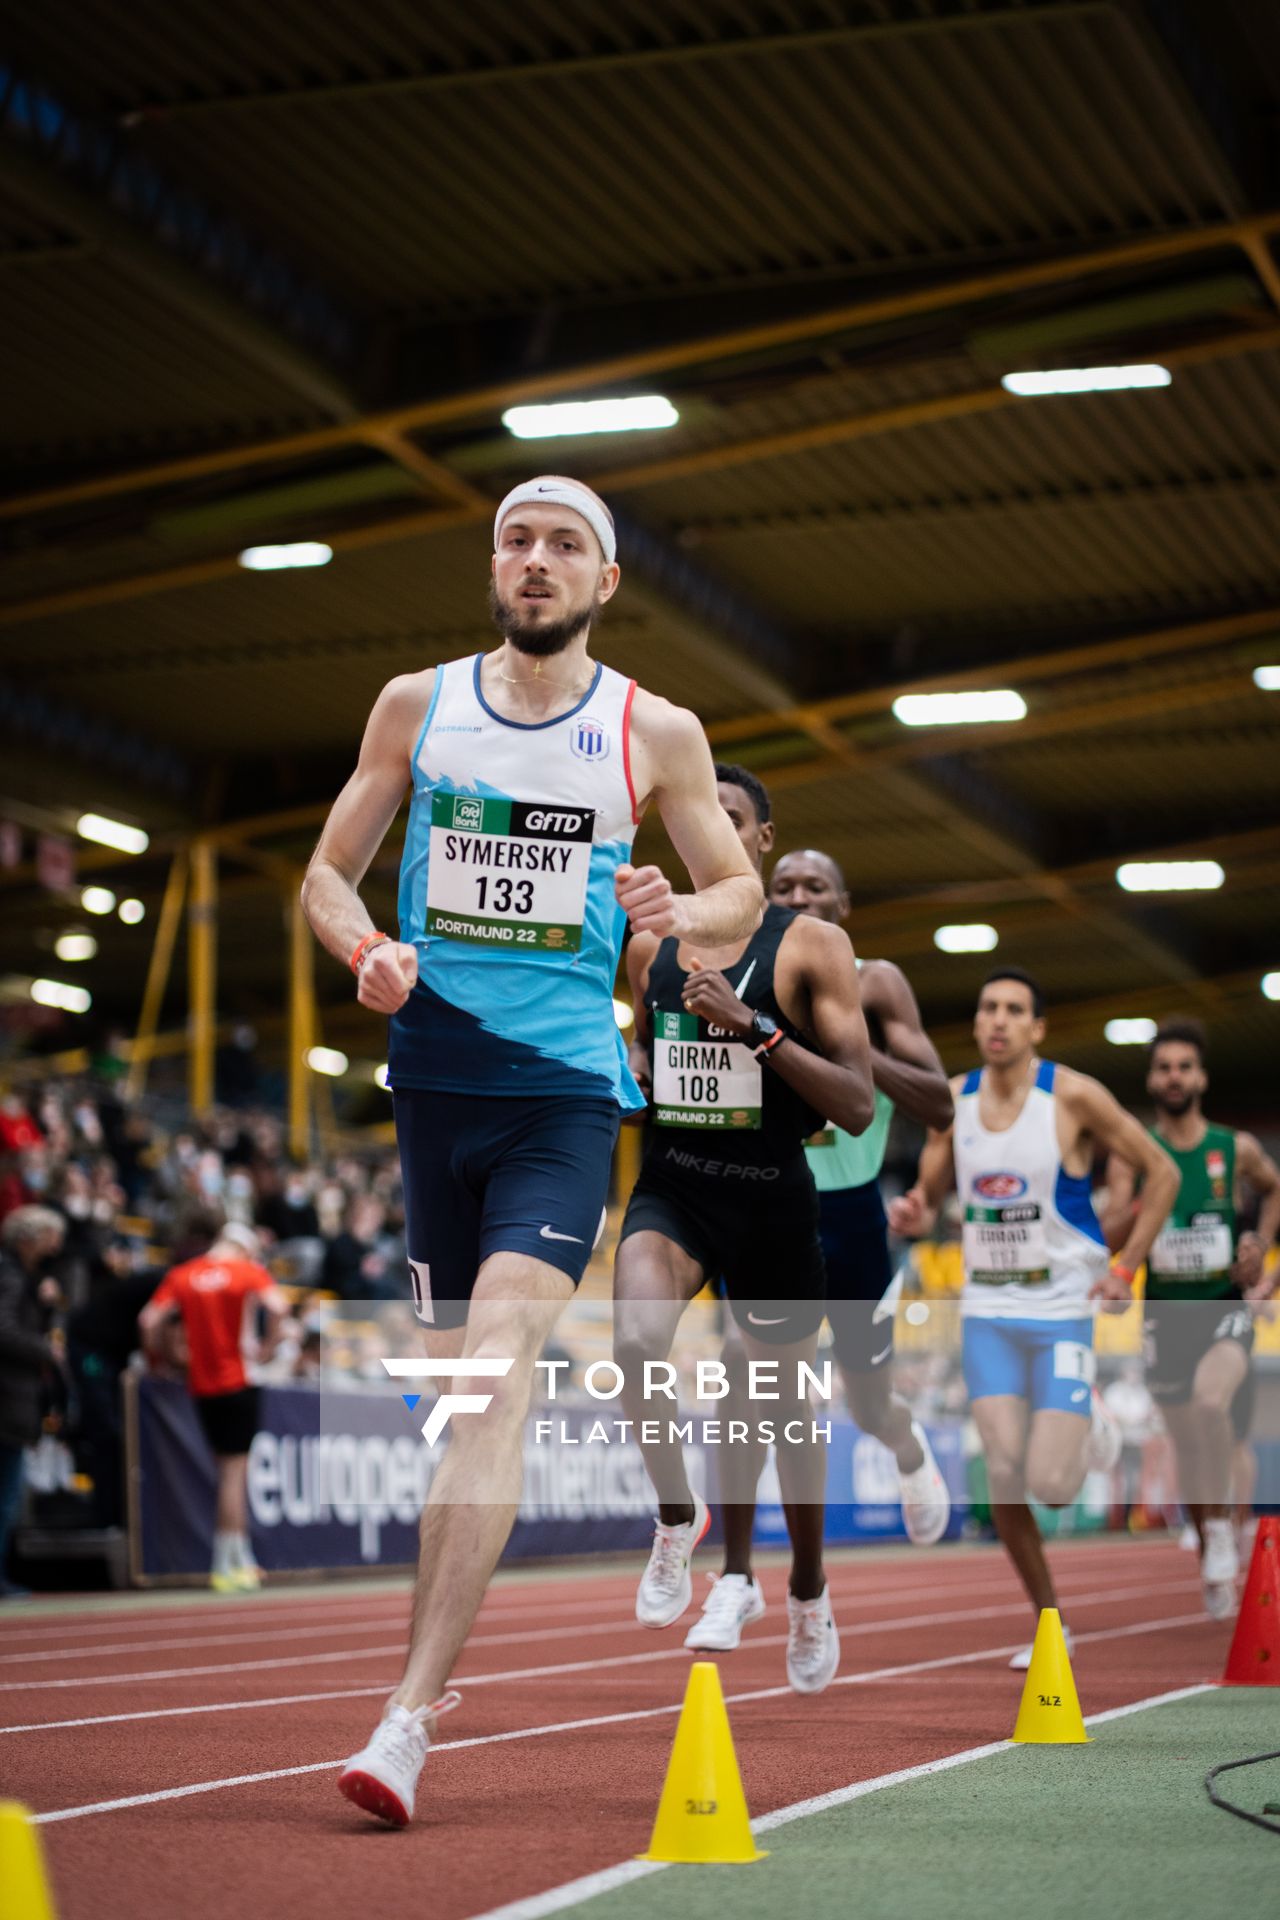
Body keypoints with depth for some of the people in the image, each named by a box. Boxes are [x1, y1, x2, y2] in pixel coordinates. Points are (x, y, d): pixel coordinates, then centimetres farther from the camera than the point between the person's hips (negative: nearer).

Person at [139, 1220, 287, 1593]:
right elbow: (278, 1307, -18)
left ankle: (241, 1560, 16)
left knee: (228, 1469, 14)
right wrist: (269, 1345, -5)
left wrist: (160, 1354, 12)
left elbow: (149, 1320, -2)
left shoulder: (180, 1275, 8)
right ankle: (226, 1566, -1)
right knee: (234, 1471, 0)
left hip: (201, 1385, 4)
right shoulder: (248, 1270, -2)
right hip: (236, 1381, -4)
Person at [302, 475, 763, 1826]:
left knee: (496, 1362, -19)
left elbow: (742, 891, 13)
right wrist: (366, 950, -10)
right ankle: (428, 1663, 28)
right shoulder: (417, 706, 7)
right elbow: (328, 872, 13)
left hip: (564, 1092, -3)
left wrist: (677, 914, -11)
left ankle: (409, 1718, -26)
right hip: (434, 1080, 3)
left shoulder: (654, 734, 3)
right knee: (461, 1385, 9)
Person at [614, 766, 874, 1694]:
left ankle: (809, 1593, 38)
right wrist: (626, 1070, 0)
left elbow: (858, 1105, -12)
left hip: (773, 1198, -2)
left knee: (789, 1407, 14)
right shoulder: (651, 946, 6)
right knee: (636, 1340, -29)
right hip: (673, 1183, 2)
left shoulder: (812, 945, -7)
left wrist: (755, 1028, -23)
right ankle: (678, 1514, -2)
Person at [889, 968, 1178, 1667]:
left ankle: (1090, 1426, 25)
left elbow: (1162, 1172, -2)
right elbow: (929, 1196, 13)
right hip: (987, 1312, 3)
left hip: (1063, 1309, -3)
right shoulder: (953, 1100, 2)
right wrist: (913, 1215, -12)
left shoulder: (1073, 1096, -10)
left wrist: (1124, 1268, -6)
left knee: (1051, 1485, -11)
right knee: (1004, 1479, -6)